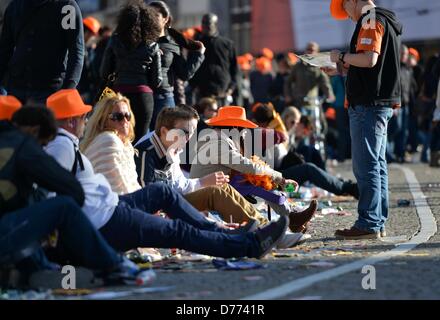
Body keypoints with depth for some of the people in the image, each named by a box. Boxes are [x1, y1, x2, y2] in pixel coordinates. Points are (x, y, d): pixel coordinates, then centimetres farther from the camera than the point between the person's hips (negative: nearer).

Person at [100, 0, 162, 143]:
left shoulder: (115, 41, 2)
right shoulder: (152, 47, 2)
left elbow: (104, 73, 5)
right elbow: (157, 81, 4)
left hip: (119, 92, 0)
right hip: (144, 95, 0)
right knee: (138, 140, 3)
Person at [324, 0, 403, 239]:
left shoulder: (371, 20, -11)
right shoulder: (386, 21, 20)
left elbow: (369, 58, -23)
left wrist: (341, 57, -9)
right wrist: (342, 69, 18)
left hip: (368, 104, -10)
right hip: (381, 102, 10)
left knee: (366, 165, -9)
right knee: (377, 164, 12)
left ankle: (368, 224, -9)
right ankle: (378, 223, 16)